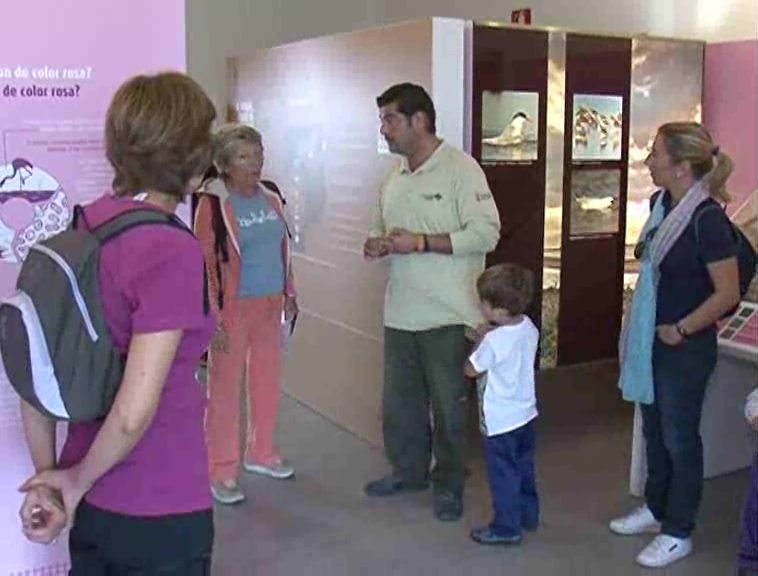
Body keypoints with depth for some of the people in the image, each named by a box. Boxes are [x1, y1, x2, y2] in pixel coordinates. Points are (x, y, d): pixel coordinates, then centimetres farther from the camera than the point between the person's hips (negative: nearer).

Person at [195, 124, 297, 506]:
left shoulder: (270, 199, 7)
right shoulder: (213, 203, -13)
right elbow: (205, 263, -14)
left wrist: (289, 294, 15)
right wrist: (212, 318, -16)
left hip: (270, 306, 7)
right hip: (233, 308, -6)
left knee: (268, 381, 16)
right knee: (225, 389, 2)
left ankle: (260, 453, 35)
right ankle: (221, 471, 14)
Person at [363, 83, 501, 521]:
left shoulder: (460, 169, -12)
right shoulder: (396, 176, 12)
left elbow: (486, 233, -18)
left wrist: (421, 242, -22)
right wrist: (376, 243, -1)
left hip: (446, 314, -7)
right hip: (400, 312, 7)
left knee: (448, 405, 6)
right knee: (400, 399, 17)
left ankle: (450, 485, 22)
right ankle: (408, 470, 35)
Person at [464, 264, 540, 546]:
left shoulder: (494, 340, -27)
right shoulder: (529, 328, -4)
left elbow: (470, 370, -13)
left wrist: (480, 339, -5)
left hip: (500, 421, -8)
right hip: (526, 414, 8)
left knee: (503, 475, 5)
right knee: (524, 468, 22)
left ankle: (506, 528, 16)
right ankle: (528, 515, 37)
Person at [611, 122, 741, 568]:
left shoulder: (708, 219, -22)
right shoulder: (661, 203, 1)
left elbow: (728, 293, -20)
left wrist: (681, 329, -14)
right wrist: (639, 324, 13)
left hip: (685, 348, -8)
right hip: (651, 340, 8)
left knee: (679, 438, 7)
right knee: (654, 430, 21)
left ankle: (678, 533, 24)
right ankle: (656, 508, 40)